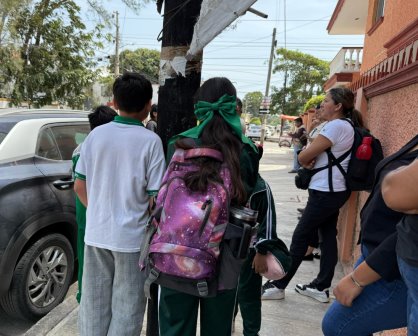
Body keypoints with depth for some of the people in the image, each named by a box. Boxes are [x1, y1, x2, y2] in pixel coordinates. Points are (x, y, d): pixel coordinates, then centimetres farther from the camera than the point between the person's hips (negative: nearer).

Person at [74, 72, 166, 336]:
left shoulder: (96, 135, -1)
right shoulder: (150, 141, -13)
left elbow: (80, 187, 5)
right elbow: (155, 198, -13)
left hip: (96, 233, 4)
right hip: (131, 236, -4)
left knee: (94, 302, 18)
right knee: (126, 307, 12)